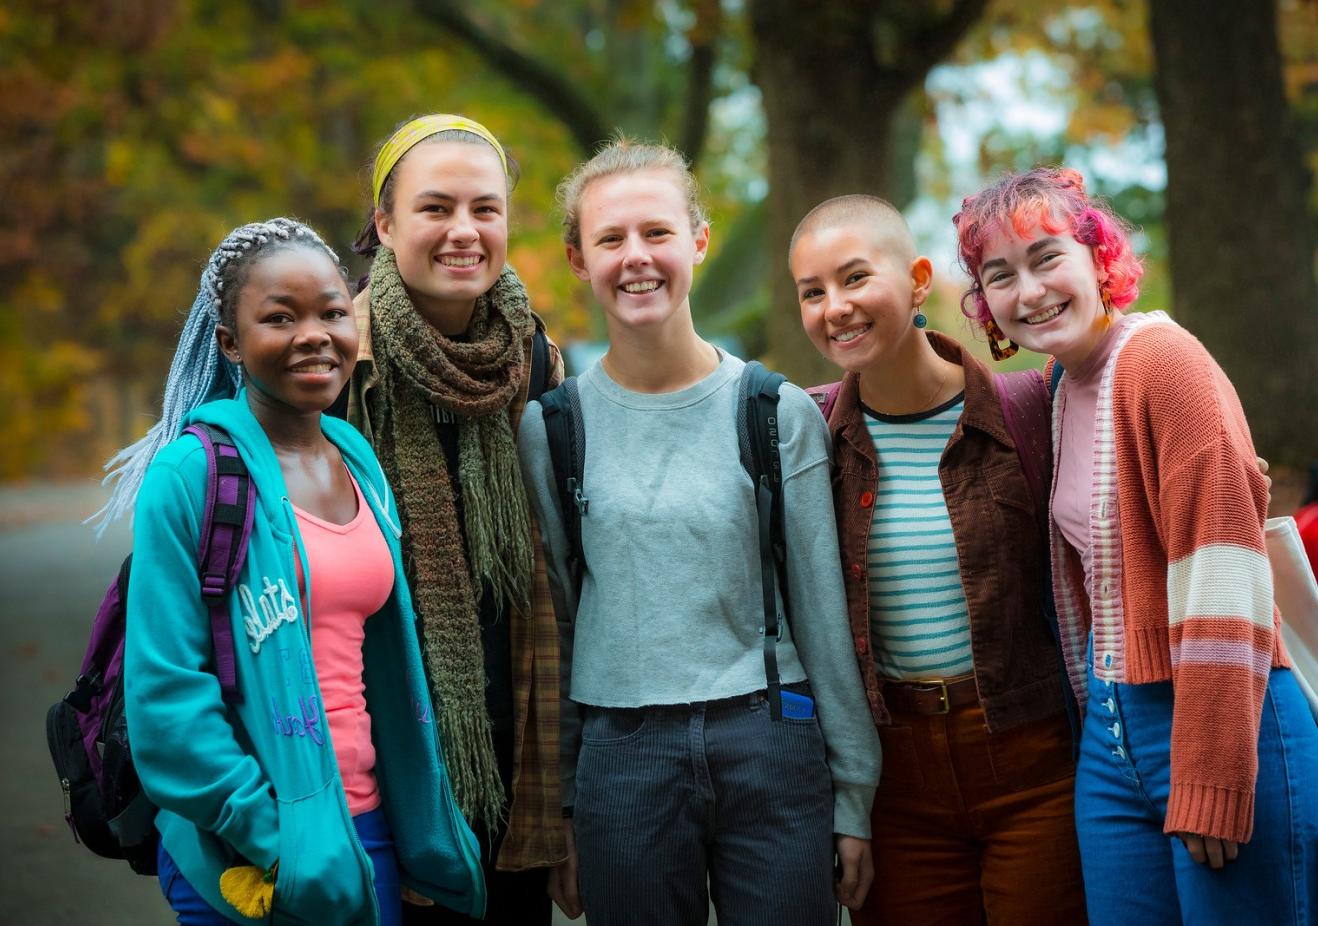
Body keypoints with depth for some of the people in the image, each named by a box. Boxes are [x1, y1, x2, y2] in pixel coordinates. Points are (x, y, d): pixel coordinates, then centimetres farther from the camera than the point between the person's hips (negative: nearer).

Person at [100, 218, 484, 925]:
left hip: (366, 829, 6)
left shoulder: (360, 462, 8)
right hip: (243, 860, -6)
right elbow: (165, 693, -15)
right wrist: (273, 838, -18)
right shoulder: (192, 473, -12)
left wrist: (421, 826, 10)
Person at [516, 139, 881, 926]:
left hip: (771, 749, 0)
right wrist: (556, 814, 7)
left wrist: (854, 796, 3)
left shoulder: (779, 414, 0)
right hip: (620, 760, 1)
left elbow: (824, 615, 3)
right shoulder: (551, 426, 3)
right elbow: (550, 627, 7)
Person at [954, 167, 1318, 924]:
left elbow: (1223, 573, -18)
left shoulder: (1162, 360, -13)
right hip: (1112, 732, 8)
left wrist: (1213, 780, -19)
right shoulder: (1062, 387, 12)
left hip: (1215, 723, -8)